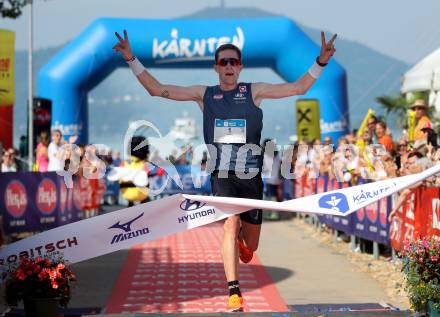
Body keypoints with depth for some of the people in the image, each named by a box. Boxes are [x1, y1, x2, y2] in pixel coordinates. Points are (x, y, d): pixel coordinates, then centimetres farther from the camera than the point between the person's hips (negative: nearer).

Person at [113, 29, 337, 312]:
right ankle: (234, 292, -18)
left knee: (250, 247, 8)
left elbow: (299, 88, 0)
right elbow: (156, 89, 7)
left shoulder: (254, 91, 5)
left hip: (251, 175, 1)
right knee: (230, 224, -21)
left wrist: (321, 62, -13)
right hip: (222, 174, -1)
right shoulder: (204, 94, 8)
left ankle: (242, 240, 47)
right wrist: (131, 59, -2)